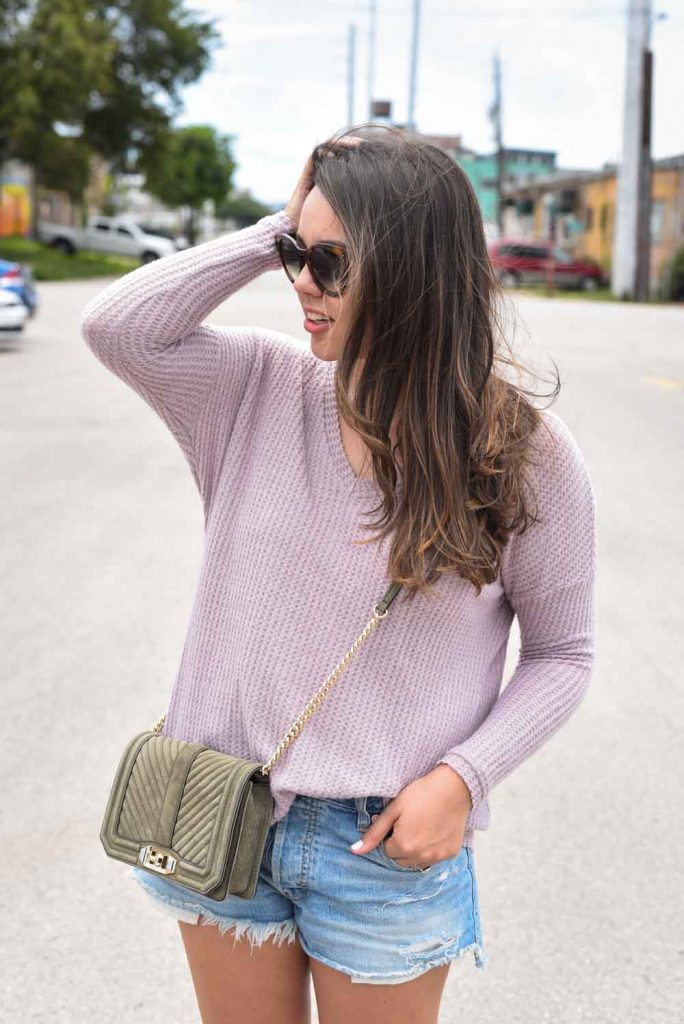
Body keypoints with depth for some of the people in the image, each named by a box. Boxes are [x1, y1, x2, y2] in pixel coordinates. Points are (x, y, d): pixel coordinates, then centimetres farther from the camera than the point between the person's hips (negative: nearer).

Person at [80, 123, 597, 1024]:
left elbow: (561, 652, -2)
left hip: (388, 843, -2)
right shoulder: (261, 389, -2)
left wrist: (463, 778, -15)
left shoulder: (526, 452, -10)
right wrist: (275, 234, -11)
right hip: (220, 818, 3)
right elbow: (116, 326, -12)